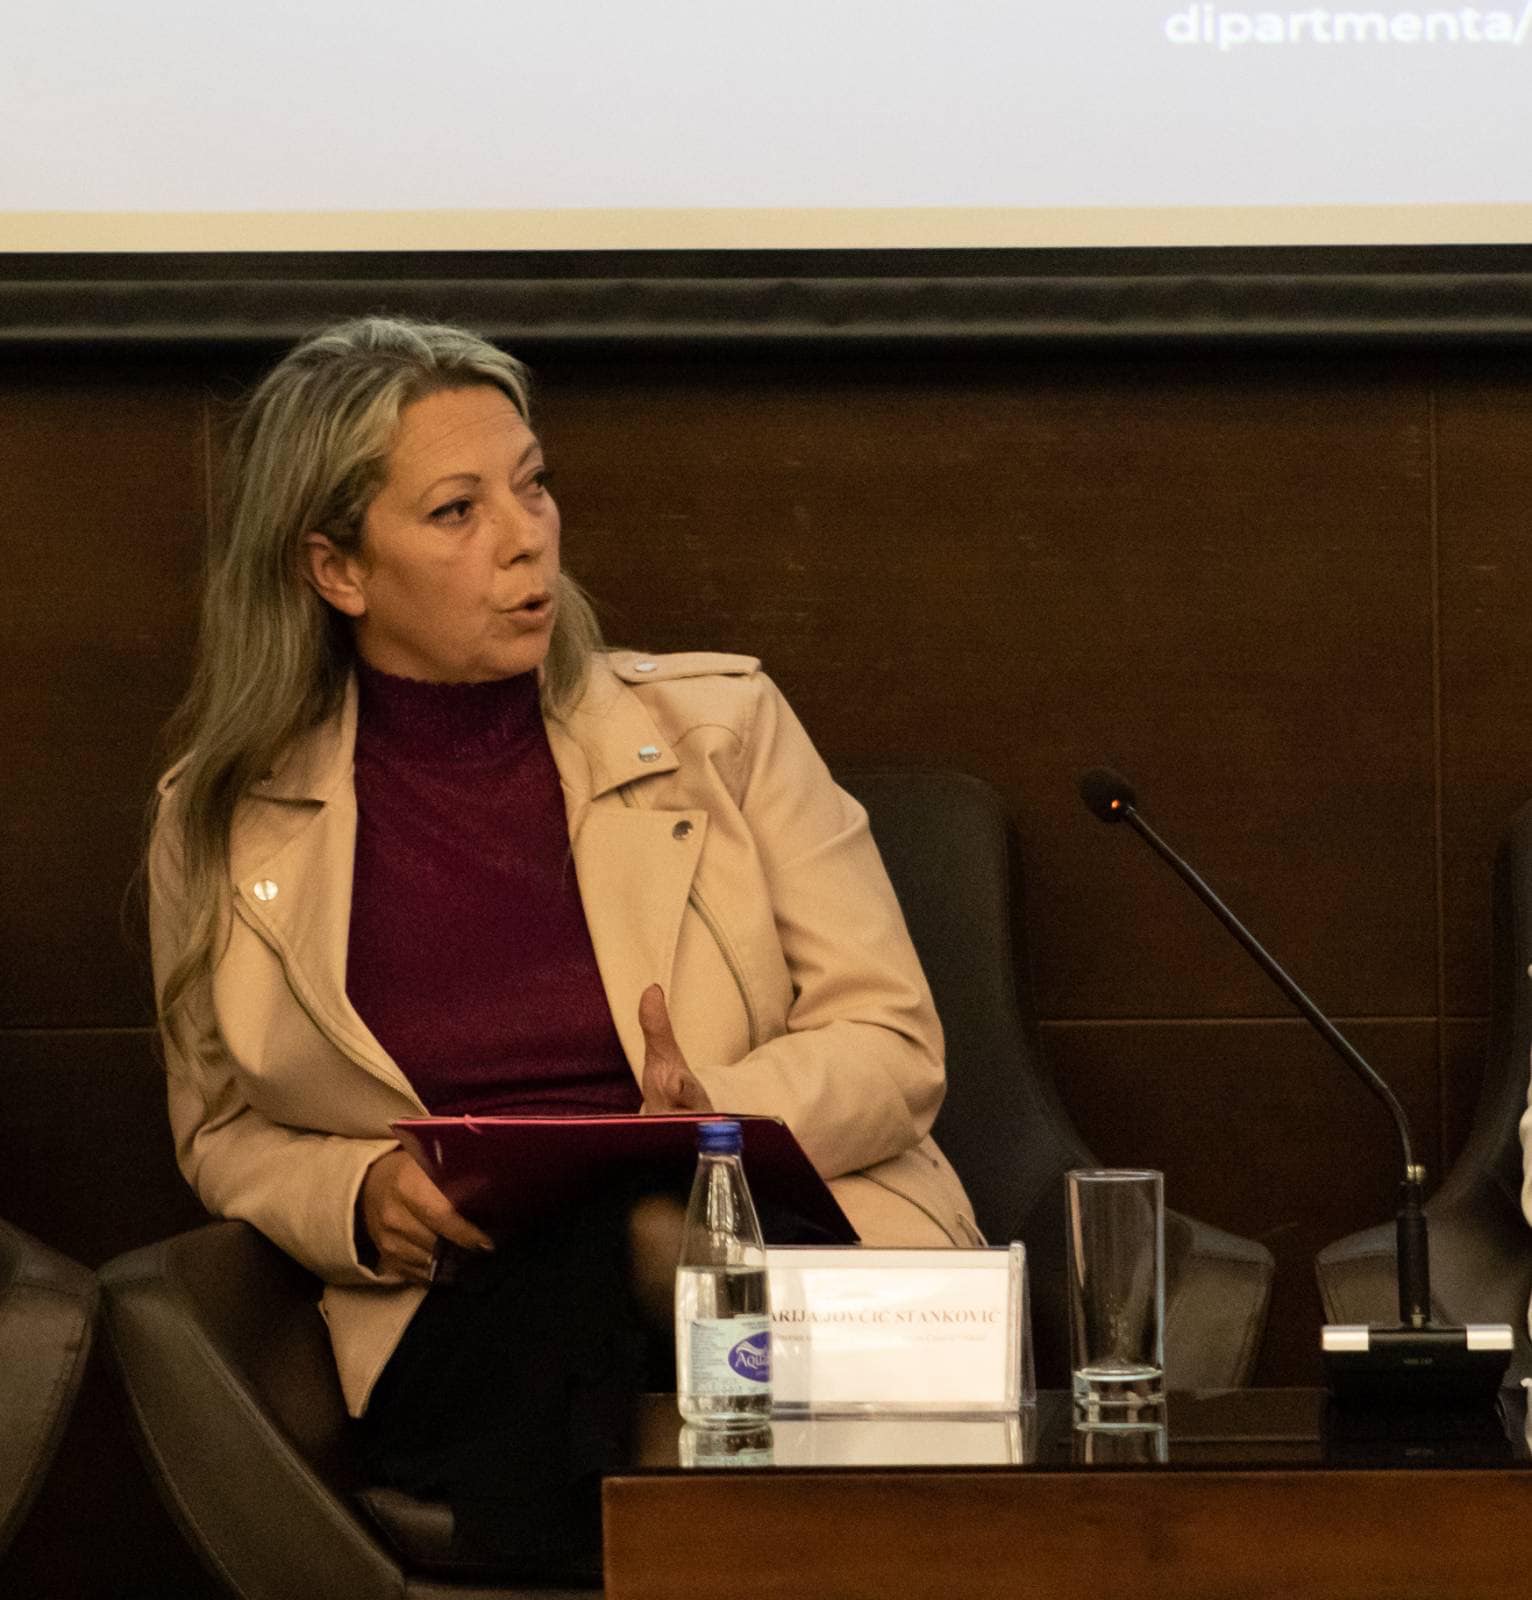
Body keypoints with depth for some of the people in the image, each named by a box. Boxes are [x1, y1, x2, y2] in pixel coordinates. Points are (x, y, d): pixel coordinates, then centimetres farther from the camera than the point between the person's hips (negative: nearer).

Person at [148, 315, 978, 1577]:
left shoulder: (718, 725, 9)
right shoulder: (225, 826, 12)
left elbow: (895, 1046, 7)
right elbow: (226, 1135, 22)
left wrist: (716, 1117, -15)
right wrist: (360, 1201, -3)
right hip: (469, 1319, 0)